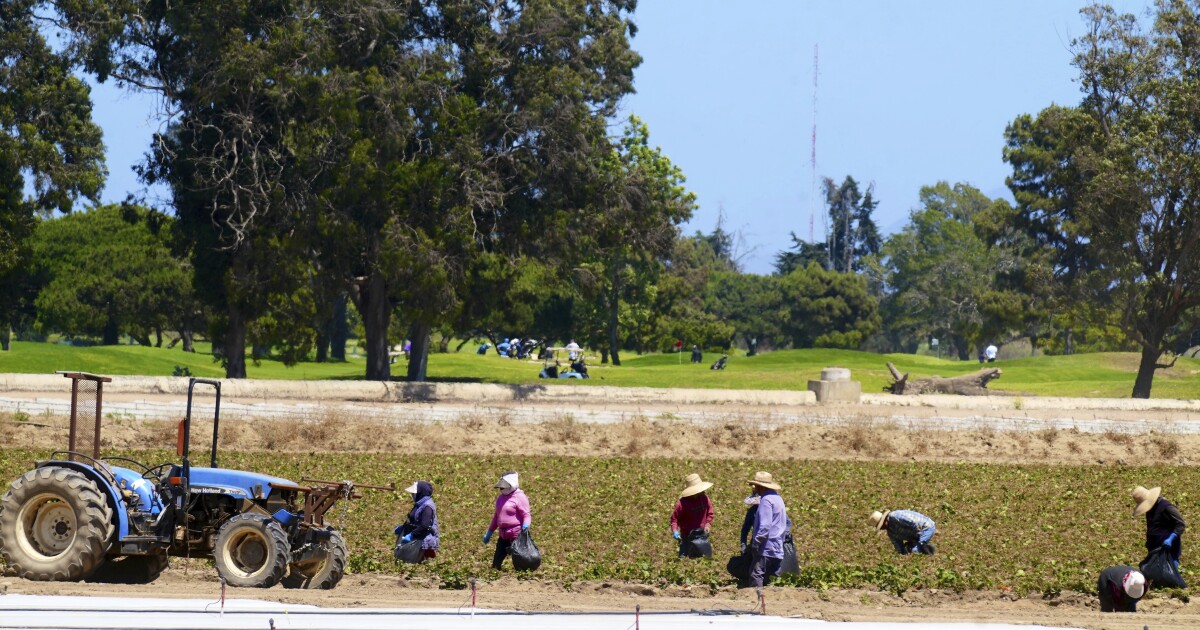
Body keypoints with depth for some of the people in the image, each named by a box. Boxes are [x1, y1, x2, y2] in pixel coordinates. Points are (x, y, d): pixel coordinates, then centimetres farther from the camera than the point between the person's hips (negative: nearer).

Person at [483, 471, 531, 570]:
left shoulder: (520, 497, -10)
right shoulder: (501, 497, 14)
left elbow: (526, 515, -13)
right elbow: (496, 516, 25)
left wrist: (525, 527, -32)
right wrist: (489, 533, 28)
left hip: (516, 536, -8)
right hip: (504, 536, 8)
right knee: (496, 564, 10)